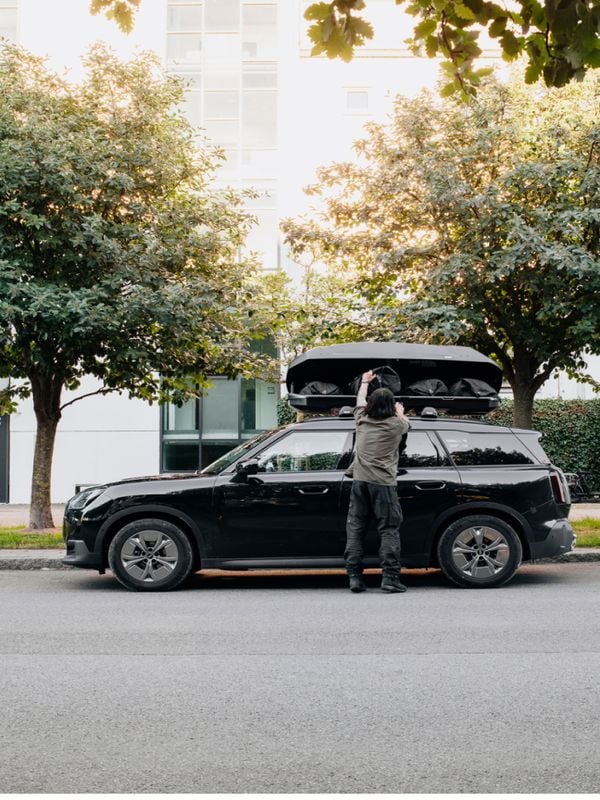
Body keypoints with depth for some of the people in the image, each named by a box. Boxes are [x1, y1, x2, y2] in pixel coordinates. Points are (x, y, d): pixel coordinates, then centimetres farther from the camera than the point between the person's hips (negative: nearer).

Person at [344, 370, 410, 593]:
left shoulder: (362, 420, 10)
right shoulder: (396, 424, 1)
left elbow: (360, 401, 32)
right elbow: (406, 423, 26)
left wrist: (365, 381, 51)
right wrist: (400, 412, 48)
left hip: (360, 480, 4)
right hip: (383, 482, -3)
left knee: (355, 528, 8)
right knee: (389, 529, 1)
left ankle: (354, 577, 4)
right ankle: (390, 578, -6)